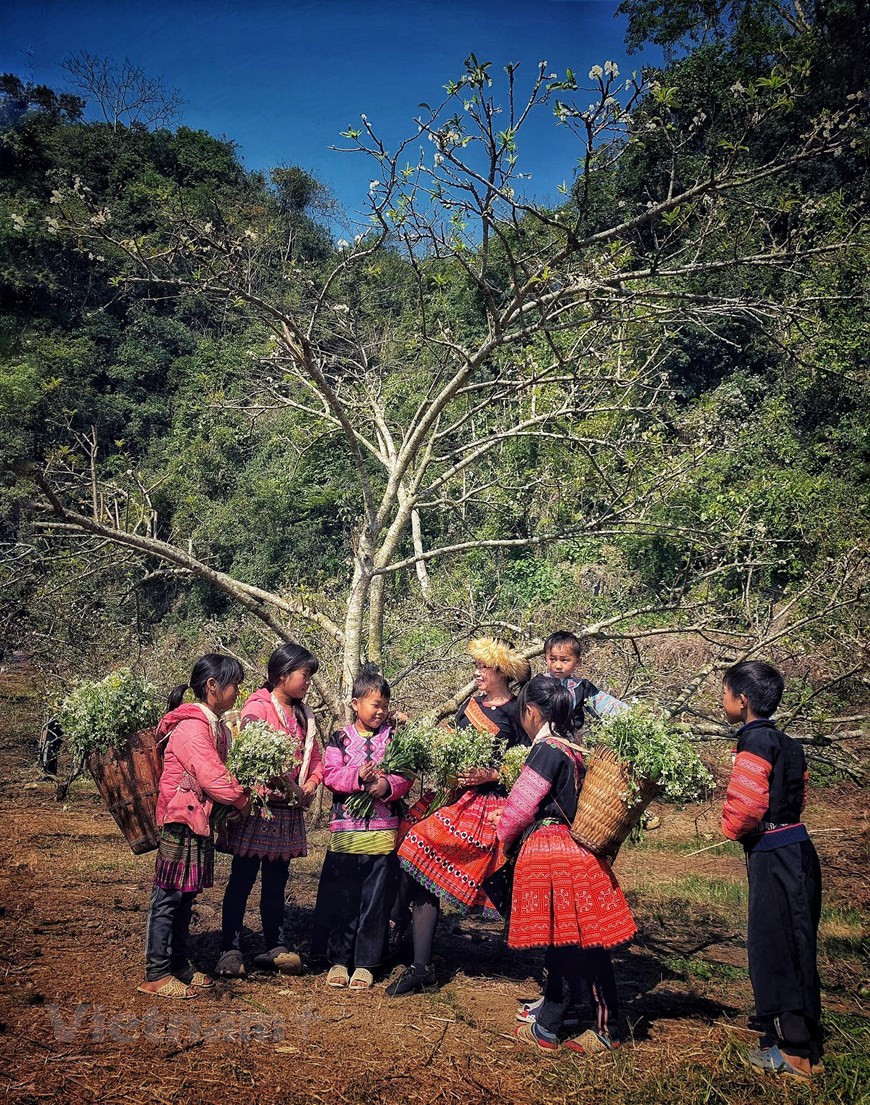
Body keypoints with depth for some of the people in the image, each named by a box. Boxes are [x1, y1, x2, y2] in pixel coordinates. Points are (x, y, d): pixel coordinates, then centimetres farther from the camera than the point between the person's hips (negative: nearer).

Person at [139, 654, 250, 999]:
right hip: (180, 820, -10)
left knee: (186, 896, 16)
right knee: (168, 896, 0)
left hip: (200, 821, 10)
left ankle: (179, 965, 26)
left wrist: (240, 797, -4)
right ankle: (155, 974, 9)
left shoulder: (215, 726, 12)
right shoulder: (192, 726, -19)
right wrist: (243, 800, -9)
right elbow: (212, 778, -23)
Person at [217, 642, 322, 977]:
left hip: (289, 811, 7)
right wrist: (288, 784, -27)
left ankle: (275, 947, 23)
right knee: (243, 879, 2)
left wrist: (311, 783, -2)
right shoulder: (258, 706, -10)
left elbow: (313, 755, 17)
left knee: (276, 880, 15)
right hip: (258, 805, -7)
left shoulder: (302, 713, 15)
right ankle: (230, 949, 11)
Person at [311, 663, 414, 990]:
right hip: (345, 831, 0)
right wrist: (357, 776, -20)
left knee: (375, 901, 5)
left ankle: (365, 963, 18)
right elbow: (330, 774, -5)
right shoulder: (340, 739, 4)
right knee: (341, 899, 6)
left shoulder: (394, 736, 5)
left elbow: (406, 776, 0)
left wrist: (388, 785, -19)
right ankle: (339, 959, 21)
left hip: (382, 832, 0)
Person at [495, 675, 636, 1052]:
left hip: (549, 855, -9)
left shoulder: (547, 750, -16)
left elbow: (521, 805, -11)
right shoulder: (574, 749, 10)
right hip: (574, 851, 9)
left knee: (565, 946, 1)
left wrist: (502, 834, 9)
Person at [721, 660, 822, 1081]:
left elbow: (746, 805, -24)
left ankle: (793, 1051, 10)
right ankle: (802, 1040, 28)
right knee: (792, 948, 17)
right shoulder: (785, 743, 12)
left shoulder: (754, 742, -17)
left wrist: (732, 827, -4)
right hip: (793, 851, 9)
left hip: (775, 857, -9)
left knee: (775, 948, 0)